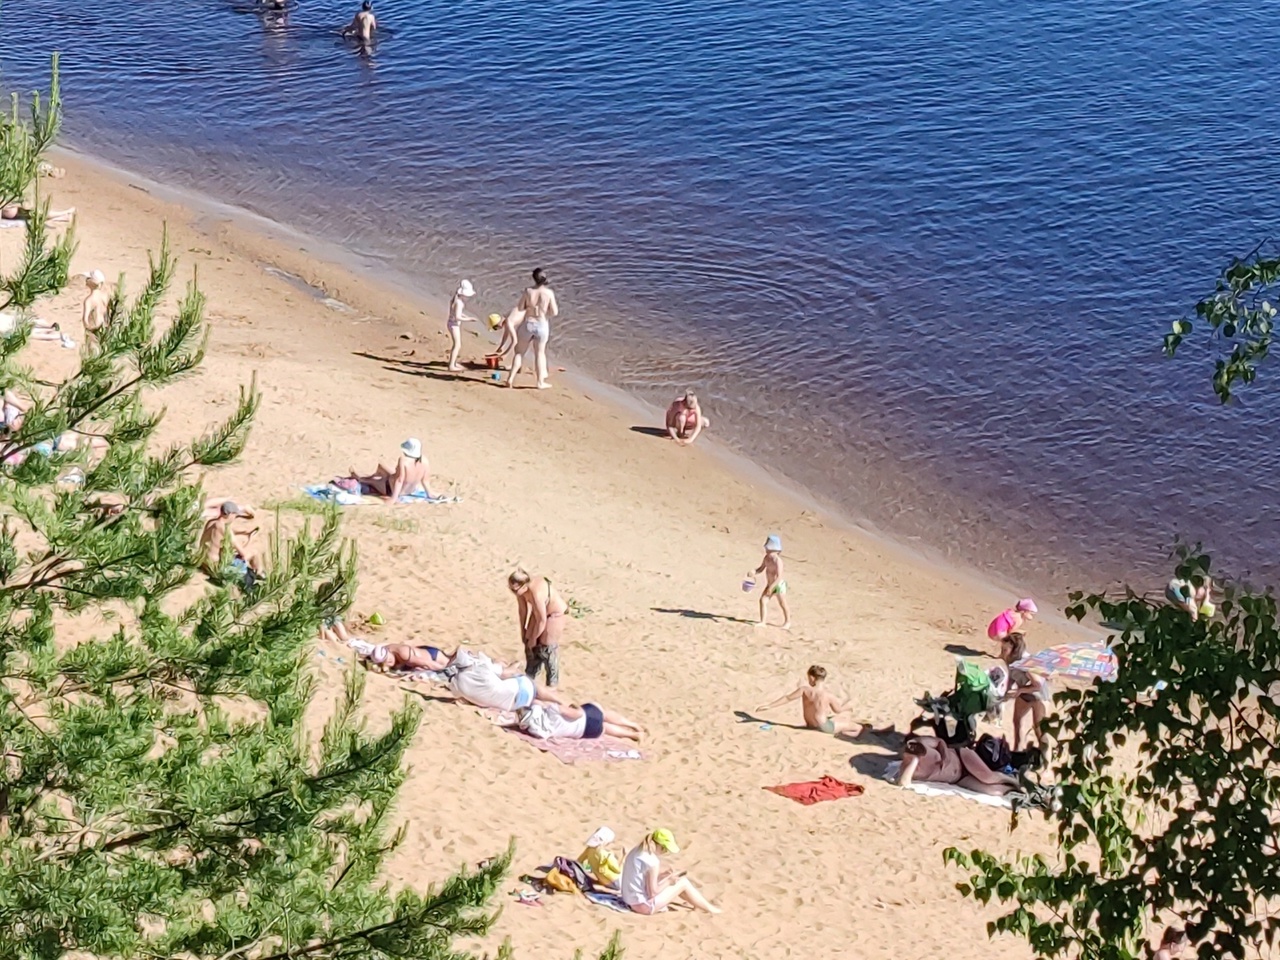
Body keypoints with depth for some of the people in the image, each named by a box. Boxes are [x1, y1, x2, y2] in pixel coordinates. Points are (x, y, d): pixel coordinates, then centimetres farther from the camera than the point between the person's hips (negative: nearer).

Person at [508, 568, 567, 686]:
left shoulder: (536, 593, -41)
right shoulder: (521, 588, -20)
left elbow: (542, 620, -30)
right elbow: (522, 609, -3)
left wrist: (533, 638, -16)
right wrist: (523, 630, 5)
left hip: (554, 614, -7)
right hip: (539, 612, 7)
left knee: (547, 649, -3)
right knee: (530, 646, 11)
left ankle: (552, 684, 11)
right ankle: (530, 679, 26)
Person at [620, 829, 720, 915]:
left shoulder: (636, 851, 2)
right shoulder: (652, 861, -23)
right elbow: (653, 892, -20)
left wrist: (662, 875, 6)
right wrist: (668, 881, -5)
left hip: (630, 899, 9)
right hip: (644, 905, -9)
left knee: (674, 880, 22)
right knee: (684, 882, 3)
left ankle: (698, 904, 37)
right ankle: (710, 909, 19)